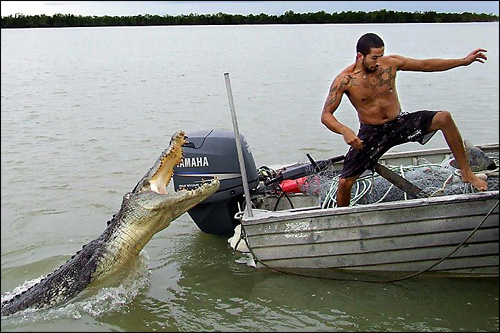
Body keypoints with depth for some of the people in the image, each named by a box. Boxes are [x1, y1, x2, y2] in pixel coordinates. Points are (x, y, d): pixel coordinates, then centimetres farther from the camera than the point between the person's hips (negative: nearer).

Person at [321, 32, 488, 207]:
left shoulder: (390, 63, -7)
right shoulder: (345, 80, -16)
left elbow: (426, 65, 4)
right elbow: (326, 115, -19)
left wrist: (464, 61, 1)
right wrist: (345, 131, -39)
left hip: (399, 123, 3)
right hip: (371, 133, -2)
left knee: (444, 118, -19)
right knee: (345, 182, -13)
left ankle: (466, 173, -5)